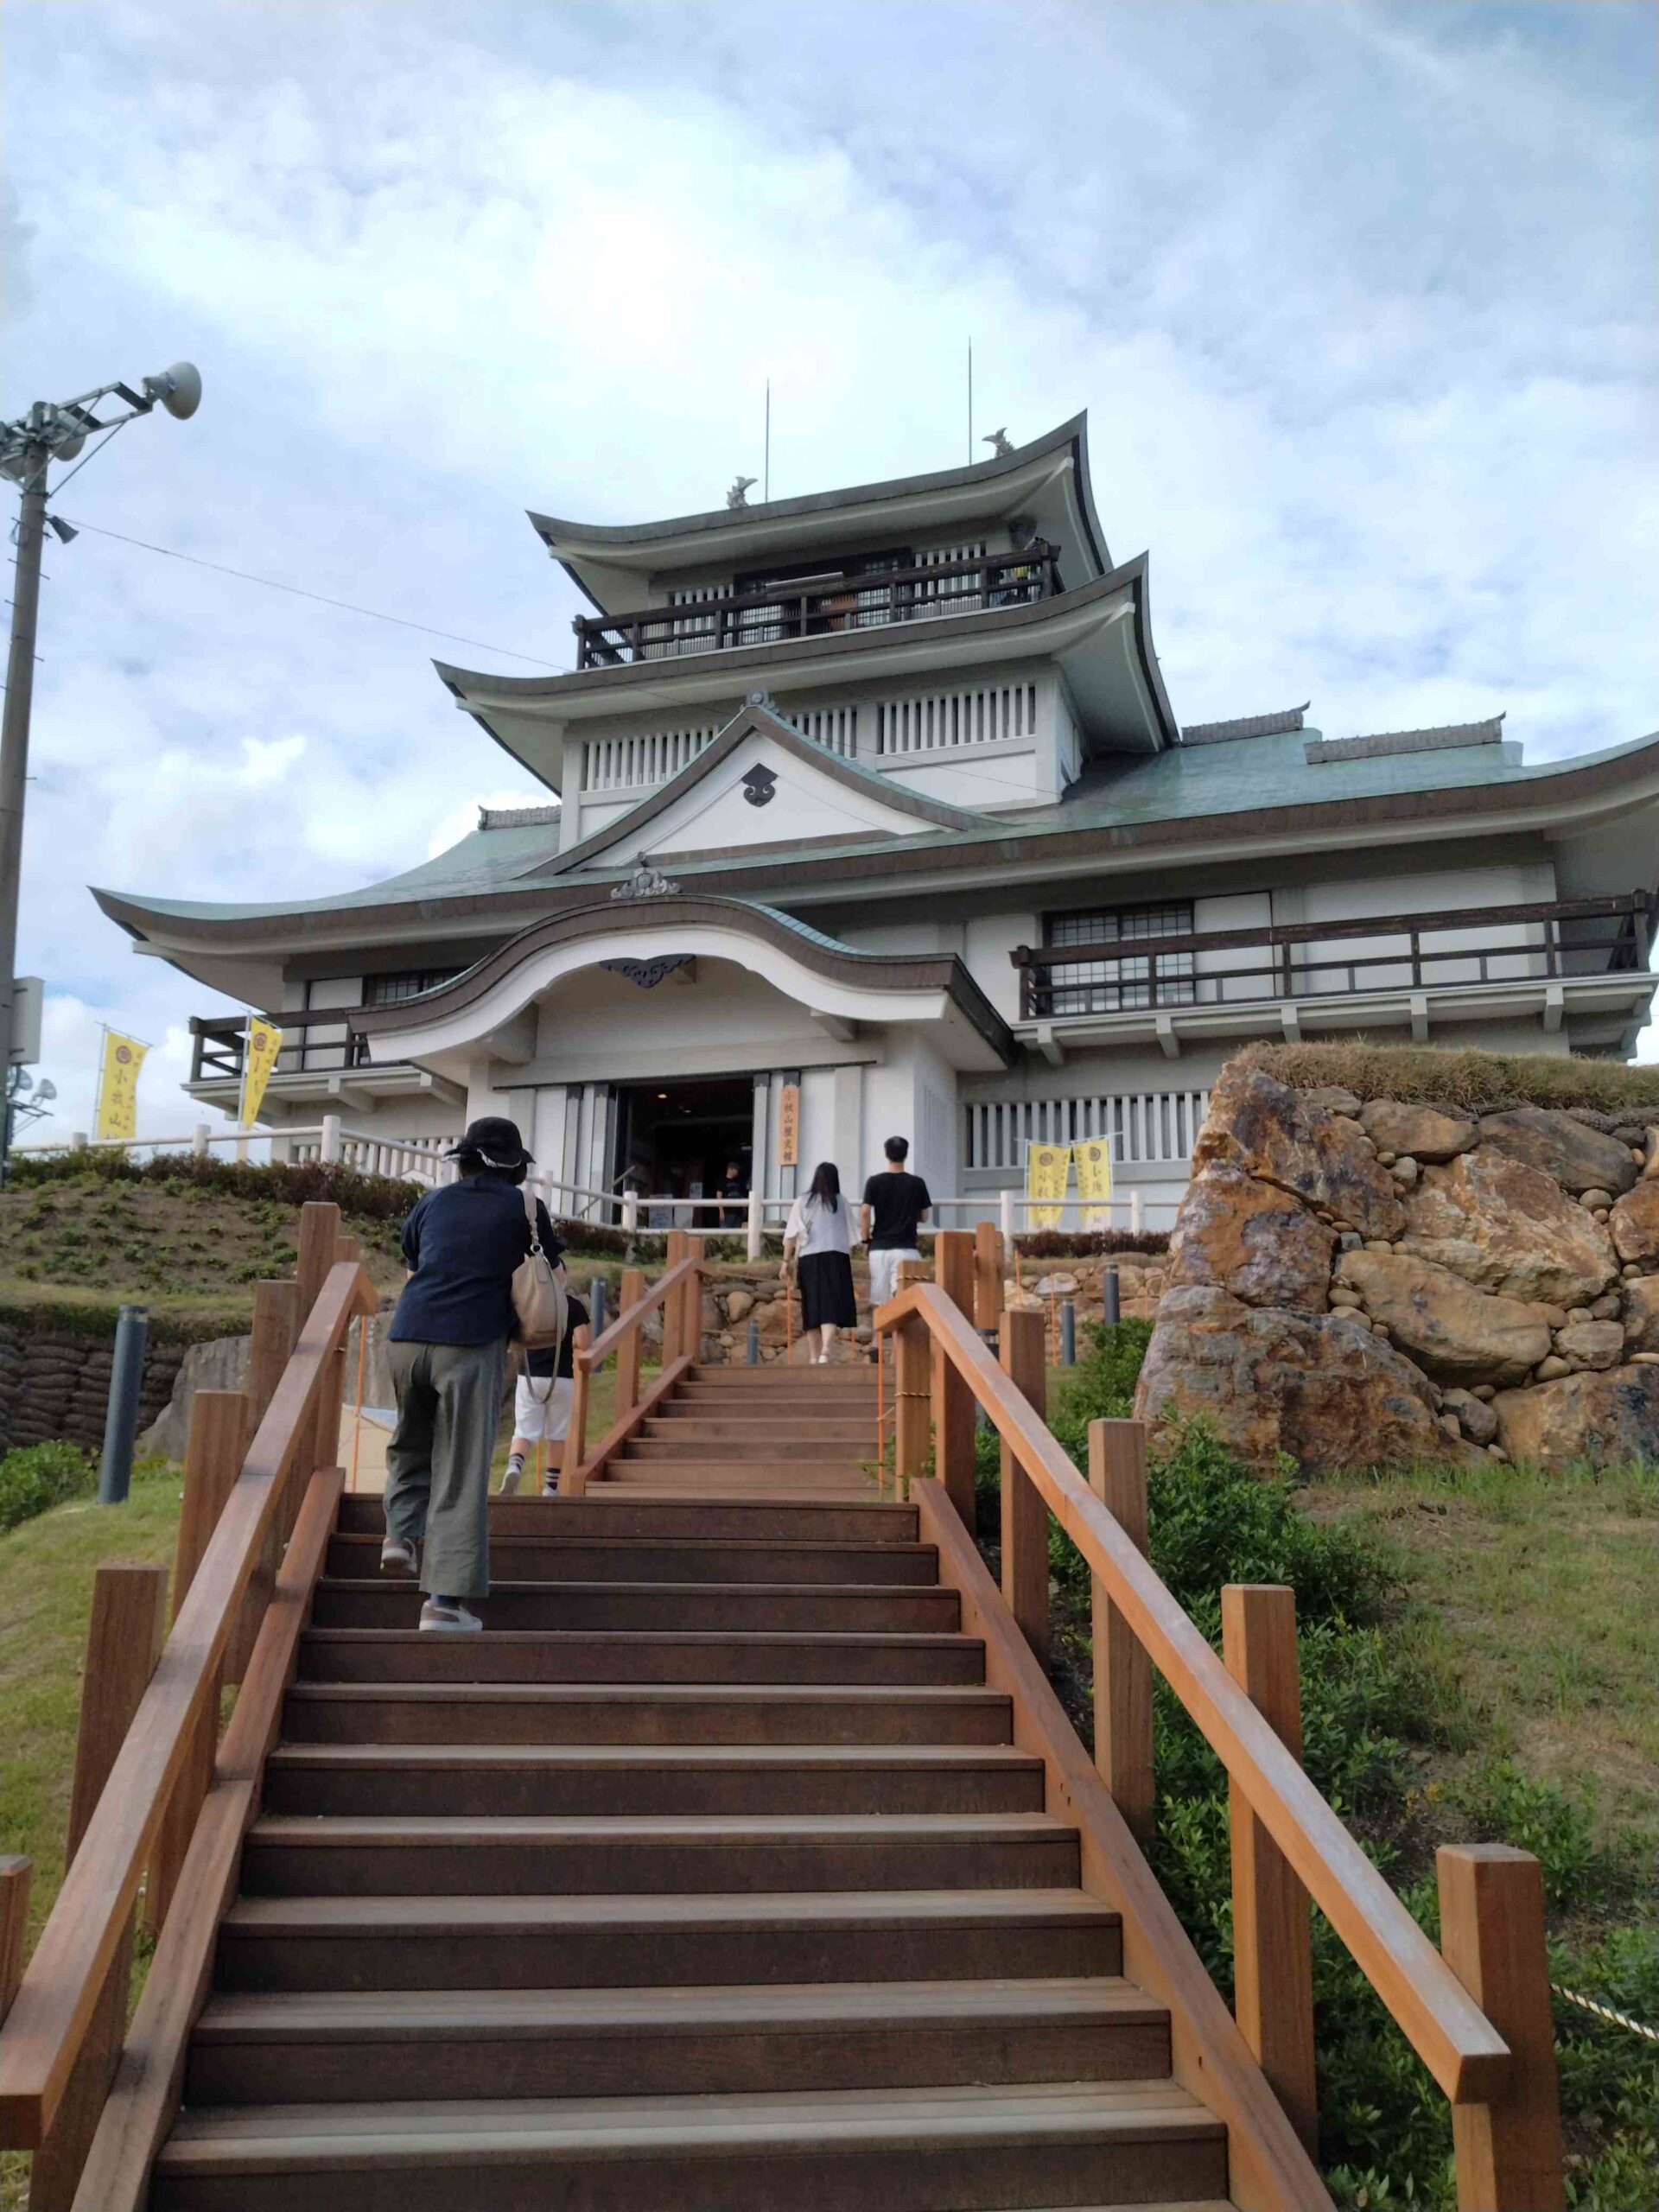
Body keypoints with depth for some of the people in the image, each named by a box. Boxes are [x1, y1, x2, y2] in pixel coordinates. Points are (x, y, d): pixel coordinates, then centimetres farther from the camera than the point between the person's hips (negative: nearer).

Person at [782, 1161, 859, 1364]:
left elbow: (791, 1235, 0)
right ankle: (826, 1349, -28)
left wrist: (786, 1262, 5)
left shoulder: (802, 1203, 5)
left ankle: (814, 1354, 17)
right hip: (836, 1258, -1)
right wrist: (848, 1259, 16)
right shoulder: (841, 1203, 5)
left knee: (813, 1306, 10)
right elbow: (850, 1237, 6)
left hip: (809, 1259, 1)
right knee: (832, 1305, -8)